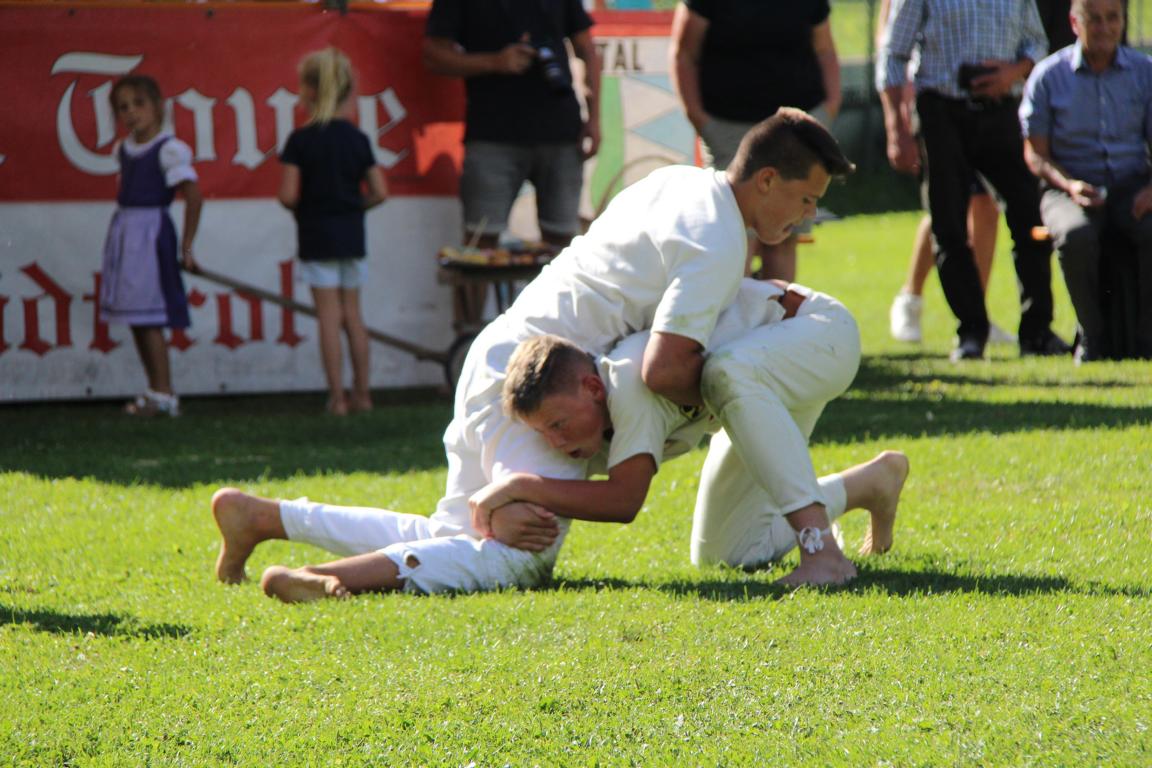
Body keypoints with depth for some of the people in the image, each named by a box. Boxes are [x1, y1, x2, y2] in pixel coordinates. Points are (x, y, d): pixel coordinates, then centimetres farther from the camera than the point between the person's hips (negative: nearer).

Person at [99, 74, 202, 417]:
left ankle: (163, 394, -5)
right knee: (136, 321, 10)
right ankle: (156, 390, 16)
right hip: (124, 234, 8)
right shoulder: (125, 150, 11)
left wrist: (186, 247, -14)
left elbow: (194, 196, -15)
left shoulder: (169, 150, -12)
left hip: (152, 233, -8)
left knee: (149, 319, -9)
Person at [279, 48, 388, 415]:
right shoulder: (357, 139, 0)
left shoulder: (301, 141, -10)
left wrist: (300, 207, 6)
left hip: (316, 235, -4)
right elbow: (379, 192, -2)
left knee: (329, 317, -1)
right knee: (352, 314, 13)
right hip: (352, 234, 4)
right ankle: (362, 392, 16)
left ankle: (337, 396, -1)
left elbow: (288, 195, -15)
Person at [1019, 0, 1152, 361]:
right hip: (1068, 191, -1)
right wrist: (1070, 186, -17)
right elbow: (1035, 154, 2)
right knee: (1075, 236, -36)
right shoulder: (1048, 76, 1)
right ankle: (1094, 338, -17)